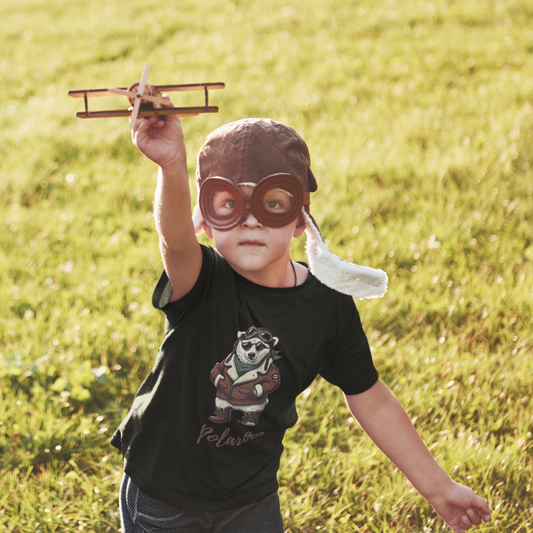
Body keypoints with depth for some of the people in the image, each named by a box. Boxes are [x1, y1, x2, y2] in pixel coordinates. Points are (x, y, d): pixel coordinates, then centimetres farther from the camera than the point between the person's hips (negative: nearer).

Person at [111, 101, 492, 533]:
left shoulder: (329, 308, -14)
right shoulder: (197, 283, -23)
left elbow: (371, 401, -2)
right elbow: (175, 238, -47)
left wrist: (438, 488, 2)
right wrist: (172, 165, -69)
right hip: (160, 496, -2)